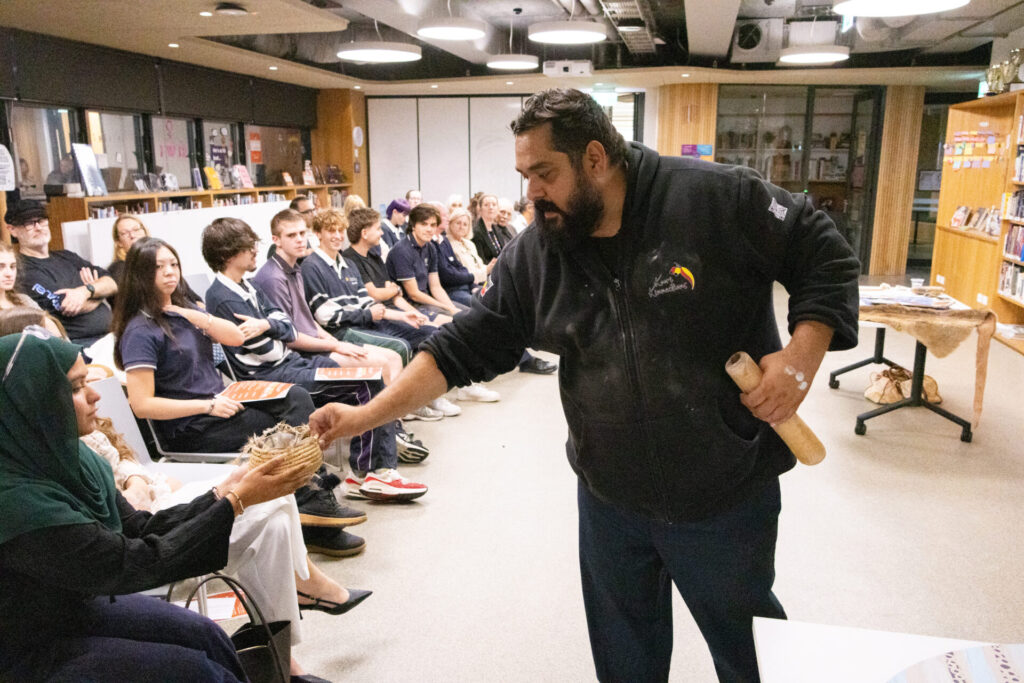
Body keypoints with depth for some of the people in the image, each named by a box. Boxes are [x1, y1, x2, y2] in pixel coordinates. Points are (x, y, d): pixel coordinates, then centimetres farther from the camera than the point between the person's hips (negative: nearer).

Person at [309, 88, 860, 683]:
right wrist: (365, 416, -8)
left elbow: (827, 258, -7)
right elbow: (465, 347, -2)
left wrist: (802, 354, -21)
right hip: (609, 499, 4)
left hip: (727, 498, -3)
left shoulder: (716, 198, -16)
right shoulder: (534, 254, -4)